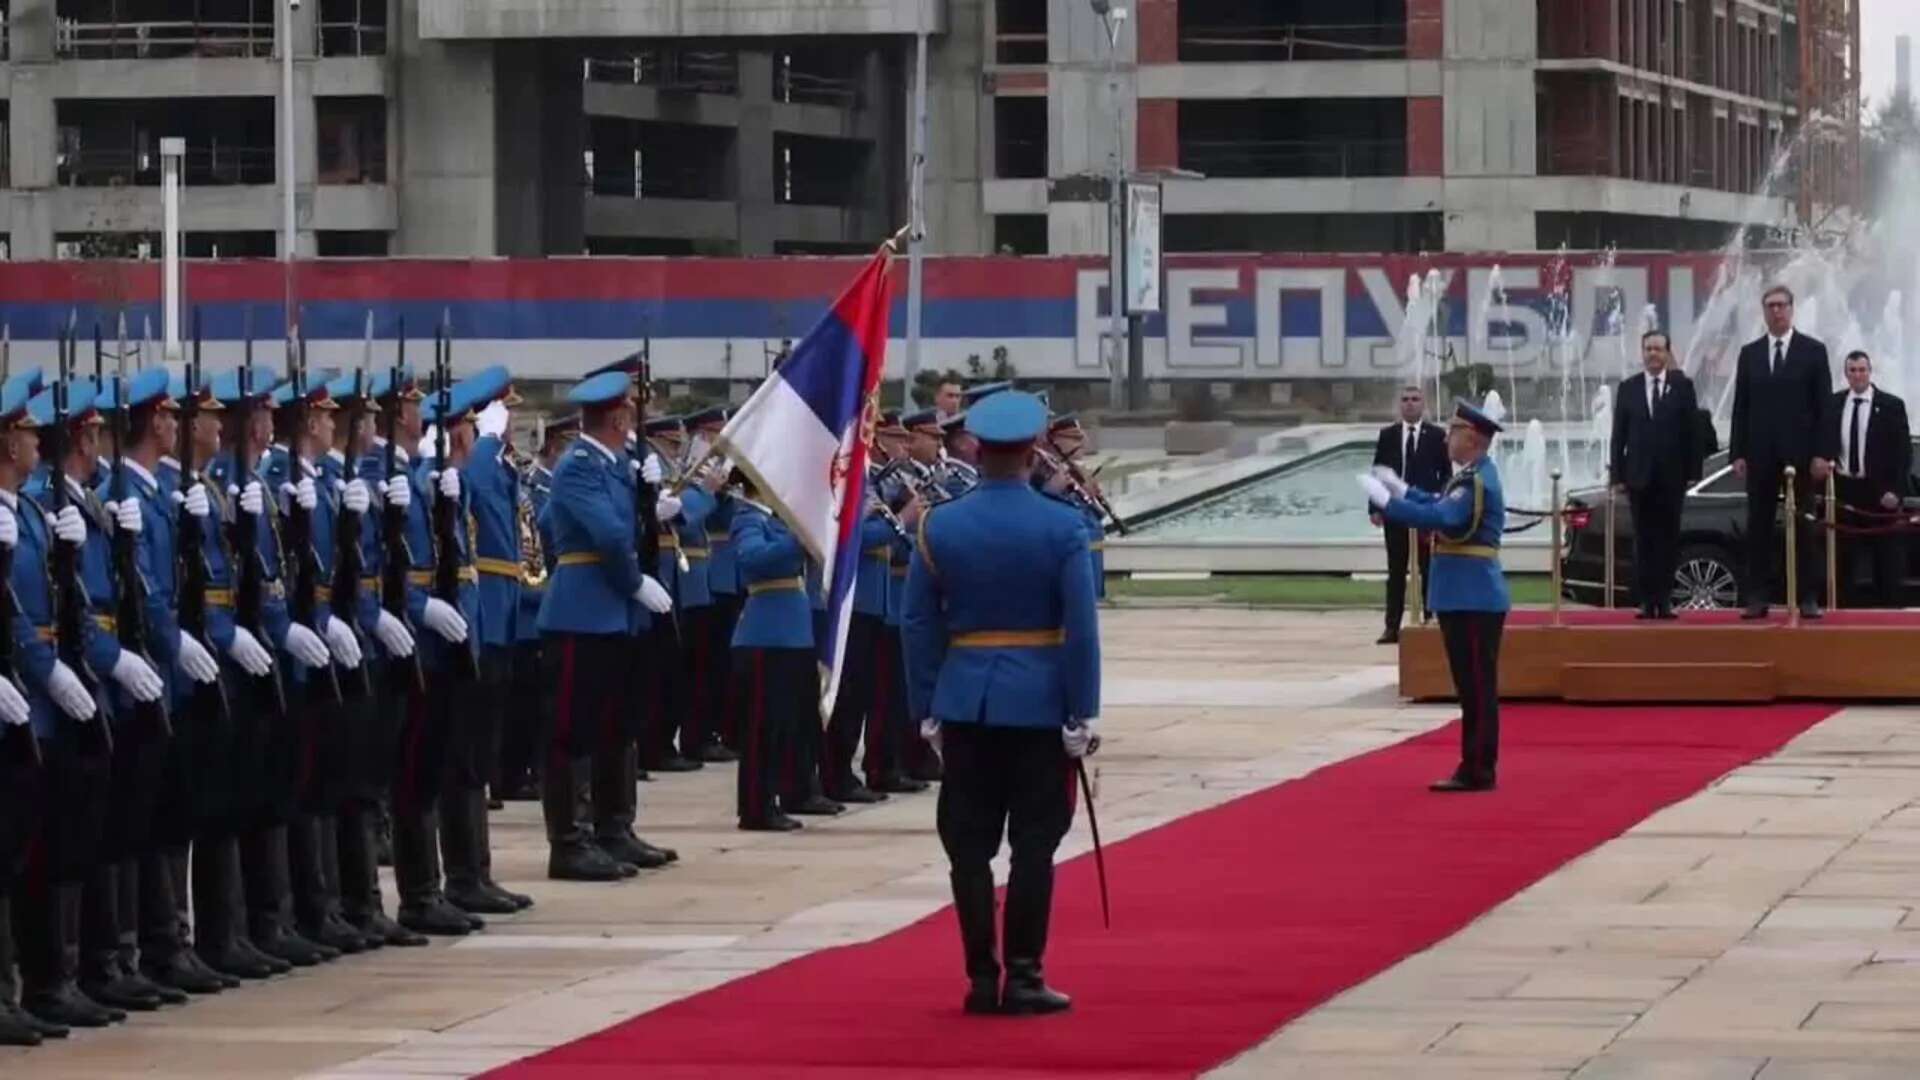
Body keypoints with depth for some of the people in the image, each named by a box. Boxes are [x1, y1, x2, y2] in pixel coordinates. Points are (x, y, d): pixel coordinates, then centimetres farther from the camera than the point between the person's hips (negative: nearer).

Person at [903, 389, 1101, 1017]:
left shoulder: (938, 527, 0)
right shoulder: (1063, 528, -8)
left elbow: (918, 626, 2)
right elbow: (1081, 629, -10)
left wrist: (927, 710, 9)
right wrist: (1083, 715, -6)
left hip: (965, 704, 2)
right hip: (1040, 704, -2)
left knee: (970, 847, 6)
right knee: (1033, 846, 2)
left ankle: (981, 978, 6)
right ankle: (1023, 978, 1)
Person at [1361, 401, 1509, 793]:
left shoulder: (1478, 482, -18)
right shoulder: (1470, 476, 14)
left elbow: (1441, 518, -29)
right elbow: (1438, 504, 24)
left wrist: (1386, 503, -26)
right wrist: (1400, 490, 14)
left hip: (1474, 599, -10)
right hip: (1463, 597, 10)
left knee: (1478, 686, -5)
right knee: (1471, 687, 13)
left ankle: (1479, 772, -3)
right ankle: (1473, 768, 17)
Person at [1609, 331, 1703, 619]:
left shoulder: (1682, 386, 3)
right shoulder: (1628, 388, 7)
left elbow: (1692, 431, 1)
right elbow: (1619, 434, 6)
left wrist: (1692, 471, -5)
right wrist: (1618, 475, 0)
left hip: (1671, 476, -1)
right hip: (1639, 476, 1)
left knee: (1668, 539, 0)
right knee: (1644, 540, 2)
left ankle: (1665, 600, 2)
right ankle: (1646, 601, 4)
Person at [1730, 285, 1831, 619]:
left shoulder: (1813, 351, 3)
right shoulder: (1749, 353, 10)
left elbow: (1824, 406, 0)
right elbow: (1740, 407, 8)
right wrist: (1737, 453, 0)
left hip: (1800, 453, -2)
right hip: (1761, 454, 2)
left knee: (1804, 527, 1)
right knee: (1759, 527, 1)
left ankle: (1808, 598, 3)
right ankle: (1758, 598, 3)